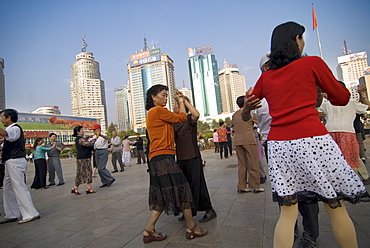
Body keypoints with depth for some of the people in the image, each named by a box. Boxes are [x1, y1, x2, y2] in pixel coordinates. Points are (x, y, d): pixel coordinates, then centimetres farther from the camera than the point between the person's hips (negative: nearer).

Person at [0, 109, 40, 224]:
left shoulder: (15, 129, -12)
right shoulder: (11, 129, 20)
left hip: (15, 162, -10)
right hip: (11, 162, 10)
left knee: (19, 188, -8)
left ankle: (30, 214, -1)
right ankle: (11, 215, 24)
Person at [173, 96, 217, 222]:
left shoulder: (190, 118, -9)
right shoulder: (175, 122, 10)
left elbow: (196, 114, -33)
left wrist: (183, 100, -27)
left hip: (192, 157, -7)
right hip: (180, 158, 7)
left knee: (196, 184, -1)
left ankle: (210, 211, 15)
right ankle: (189, 211, 31)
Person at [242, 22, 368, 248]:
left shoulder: (265, 77, 14)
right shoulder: (312, 63, 4)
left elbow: (246, 116, 14)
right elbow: (342, 98, 16)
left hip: (278, 145, 4)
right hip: (313, 140, -3)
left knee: (288, 212, 10)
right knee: (336, 207, 12)